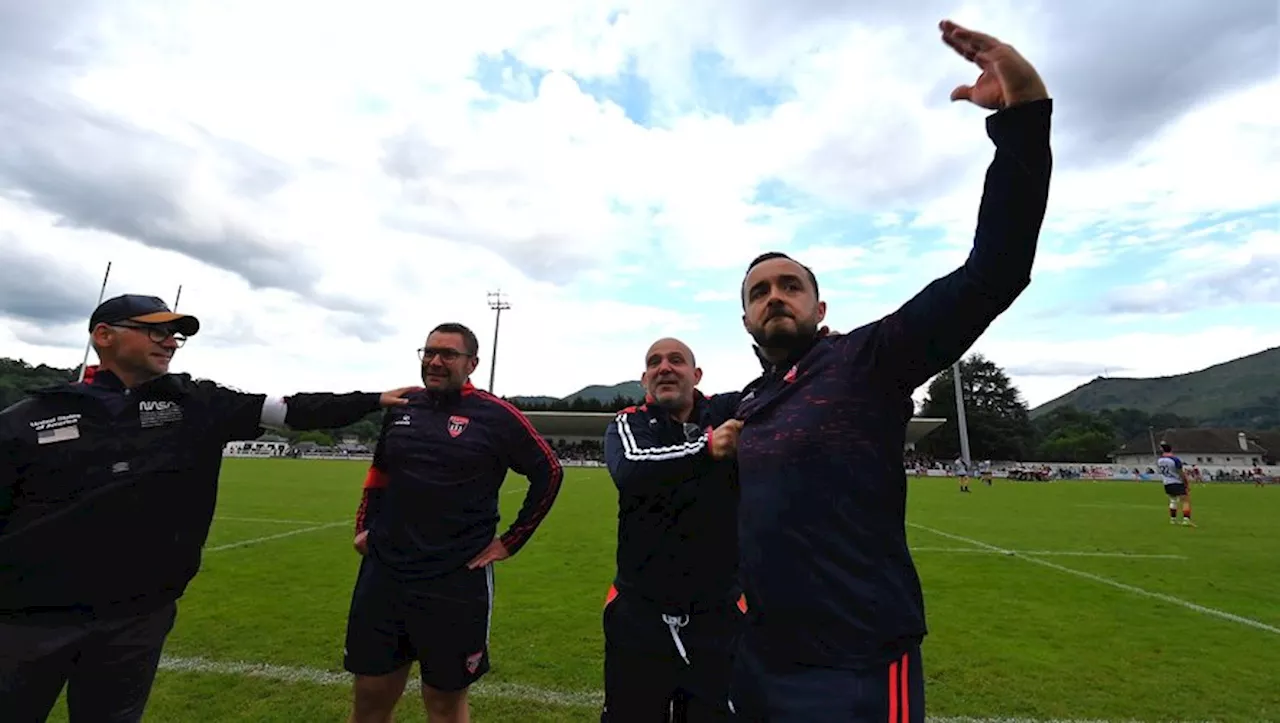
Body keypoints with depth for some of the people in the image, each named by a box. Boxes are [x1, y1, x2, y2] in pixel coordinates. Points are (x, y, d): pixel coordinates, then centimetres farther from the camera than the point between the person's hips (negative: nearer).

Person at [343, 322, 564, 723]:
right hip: (383, 573, 5)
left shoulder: (496, 416, -11)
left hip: (456, 581, -4)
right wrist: (363, 526, 12)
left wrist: (511, 541, -4)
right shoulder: (401, 409, 5)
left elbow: (549, 472, -5)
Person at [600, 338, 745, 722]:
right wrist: (706, 448, -37)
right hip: (639, 613, 0)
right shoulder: (627, 425, -5)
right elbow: (629, 471, -26)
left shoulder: (730, 413, -2)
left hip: (718, 613, 1)